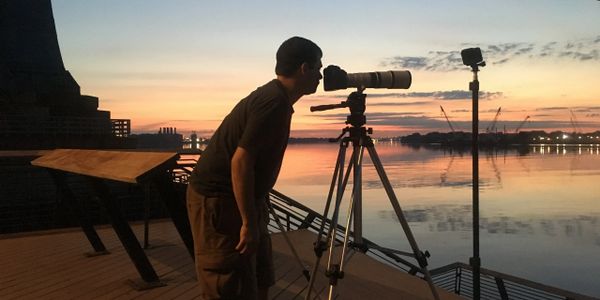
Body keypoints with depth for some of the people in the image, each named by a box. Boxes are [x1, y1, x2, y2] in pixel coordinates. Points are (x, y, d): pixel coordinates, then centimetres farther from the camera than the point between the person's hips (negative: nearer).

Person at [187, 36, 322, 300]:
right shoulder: (274, 102, -19)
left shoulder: (273, 96, 11)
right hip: (218, 202, -10)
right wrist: (249, 224, -22)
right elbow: (240, 161, -26)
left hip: (238, 200, 10)